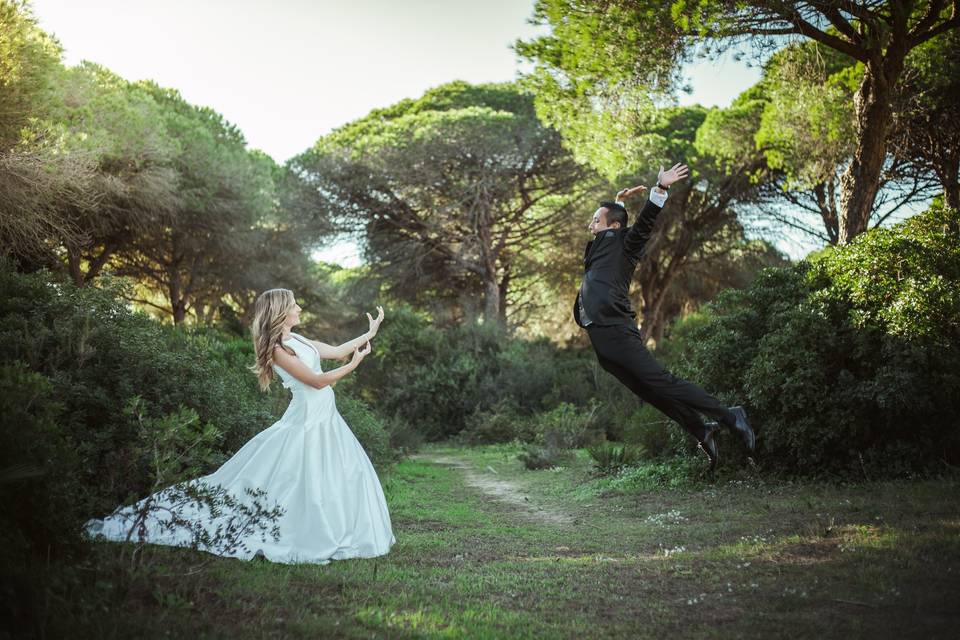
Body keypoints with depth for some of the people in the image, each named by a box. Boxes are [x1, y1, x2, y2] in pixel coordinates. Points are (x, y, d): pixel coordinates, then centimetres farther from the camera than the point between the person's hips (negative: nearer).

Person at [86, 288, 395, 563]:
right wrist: (352, 365, -13)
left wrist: (370, 333, 13)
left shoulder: (296, 340, 11)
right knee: (303, 481, -6)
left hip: (325, 416, 9)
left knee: (348, 473, 10)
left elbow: (338, 350, 14)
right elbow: (317, 381, -18)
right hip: (307, 420, -9)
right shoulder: (277, 349, -16)